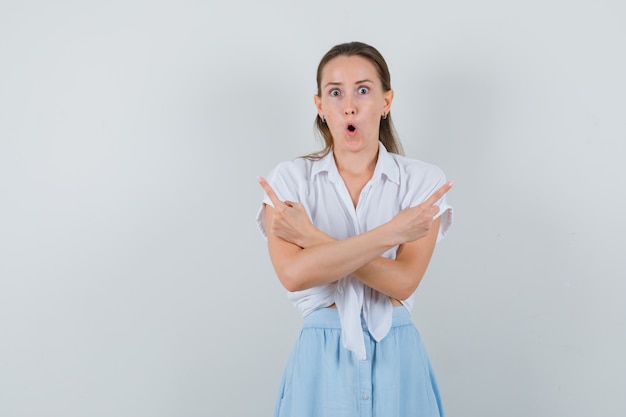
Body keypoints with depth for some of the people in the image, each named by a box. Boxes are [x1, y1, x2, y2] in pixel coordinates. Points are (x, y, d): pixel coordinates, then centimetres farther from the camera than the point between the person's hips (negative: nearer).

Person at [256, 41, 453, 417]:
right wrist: (391, 232, -19)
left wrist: (310, 236, -16)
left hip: (397, 358, 0)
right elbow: (293, 273, -18)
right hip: (321, 359, 0)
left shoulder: (423, 180, -3)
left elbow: (402, 281, -15)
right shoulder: (291, 179, -3)